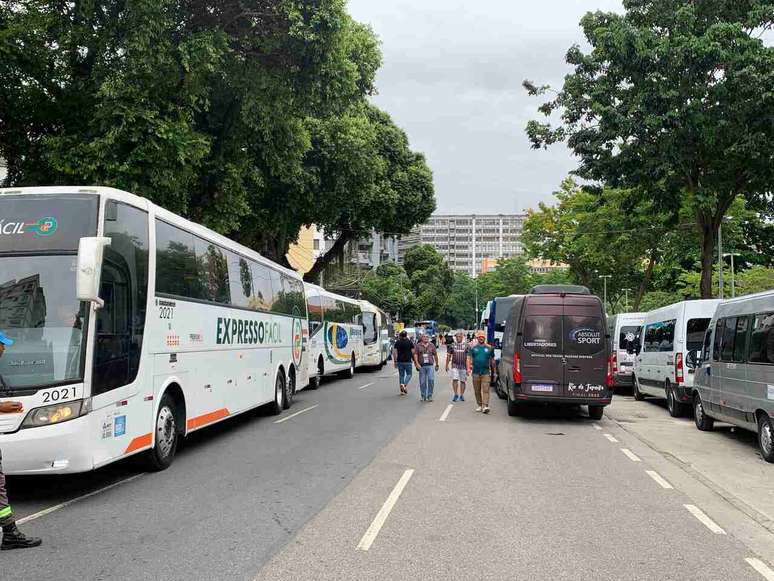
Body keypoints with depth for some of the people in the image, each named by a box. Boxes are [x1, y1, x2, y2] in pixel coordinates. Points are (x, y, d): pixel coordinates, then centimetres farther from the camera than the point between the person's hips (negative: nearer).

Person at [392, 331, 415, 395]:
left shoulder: (397, 342, 4)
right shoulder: (410, 342, -3)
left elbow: (394, 352, 1)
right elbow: (413, 352, -3)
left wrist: (395, 361, 7)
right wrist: (414, 360, 7)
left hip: (400, 361, 3)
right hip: (408, 361, -3)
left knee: (401, 375, 10)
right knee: (409, 374, 9)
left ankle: (402, 390, 8)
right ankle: (405, 385, -18)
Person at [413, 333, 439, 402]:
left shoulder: (431, 345, 9)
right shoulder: (418, 346, 5)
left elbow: (435, 355, 15)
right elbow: (415, 355, -2)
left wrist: (437, 365, 17)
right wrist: (417, 363, -16)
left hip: (430, 365, 0)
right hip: (421, 366, 0)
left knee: (431, 380, -13)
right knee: (422, 382, 3)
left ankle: (430, 395, -3)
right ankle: (423, 396, 15)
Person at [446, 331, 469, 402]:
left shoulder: (466, 346, 3)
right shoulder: (452, 345, 5)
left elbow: (468, 357, 1)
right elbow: (448, 356, 11)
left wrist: (468, 368, -5)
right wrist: (447, 366, 8)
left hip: (463, 366, 0)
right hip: (455, 366, 0)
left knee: (462, 381, 6)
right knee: (455, 380, -12)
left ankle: (461, 395, 18)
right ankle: (456, 395, -3)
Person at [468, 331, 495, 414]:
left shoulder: (489, 348, 8)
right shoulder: (473, 347, 8)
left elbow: (492, 360, 16)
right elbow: (469, 358, 4)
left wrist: (493, 370, 17)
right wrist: (468, 368, -10)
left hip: (486, 372, -1)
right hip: (475, 372, 2)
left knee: (485, 390, -12)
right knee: (477, 390, 8)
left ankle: (485, 406, -18)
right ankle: (480, 405, 20)